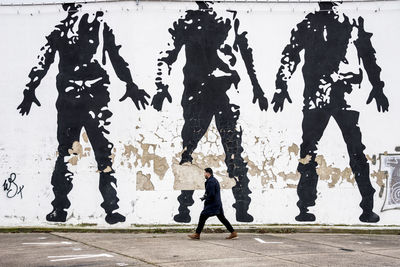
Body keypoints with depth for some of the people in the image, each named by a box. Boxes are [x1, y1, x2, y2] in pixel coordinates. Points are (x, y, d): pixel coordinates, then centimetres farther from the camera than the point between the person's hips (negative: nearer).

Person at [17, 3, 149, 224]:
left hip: (67, 98, 2)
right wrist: (130, 86, 10)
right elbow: (117, 59, 3)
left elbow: (43, 62, 7)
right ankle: (111, 209, -3)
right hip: (96, 96, -2)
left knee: (65, 152, 11)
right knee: (103, 152, 1)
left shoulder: (59, 30, 5)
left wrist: (30, 90, 16)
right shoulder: (100, 25, 2)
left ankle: (59, 208, 11)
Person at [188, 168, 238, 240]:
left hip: (212, 204, -10)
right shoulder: (214, 180, 16)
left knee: (202, 217, -5)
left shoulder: (211, 181, -16)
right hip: (218, 203, 10)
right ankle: (233, 233, 9)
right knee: (222, 218, 11)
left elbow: (211, 194, -22)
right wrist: (205, 197, 11)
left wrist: (205, 199, -7)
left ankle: (197, 234, -2)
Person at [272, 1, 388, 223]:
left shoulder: (305, 26, 4)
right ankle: (367, 210, 5)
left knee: (308, 151, 8)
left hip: (315, 98, 0)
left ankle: (305, 209, 5)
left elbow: (289, 57, 3)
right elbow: (369, 57, 6)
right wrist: (377, 88, 13)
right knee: (356, 152, 6)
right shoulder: (353, 23, 4)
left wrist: (281, 88, 8)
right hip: (346, 97, 0)